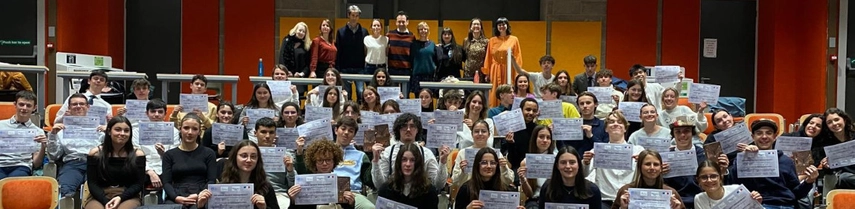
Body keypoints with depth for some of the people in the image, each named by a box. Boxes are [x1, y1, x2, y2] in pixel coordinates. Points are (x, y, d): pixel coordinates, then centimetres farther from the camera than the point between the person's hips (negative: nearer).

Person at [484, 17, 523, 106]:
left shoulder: (514, 39, 4)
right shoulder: (492, 40, 8)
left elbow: (518, 57, 3)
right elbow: (488, 58, 9)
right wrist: (487, 74, 4)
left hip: (509, 71, -1)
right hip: (495, 71, 1)